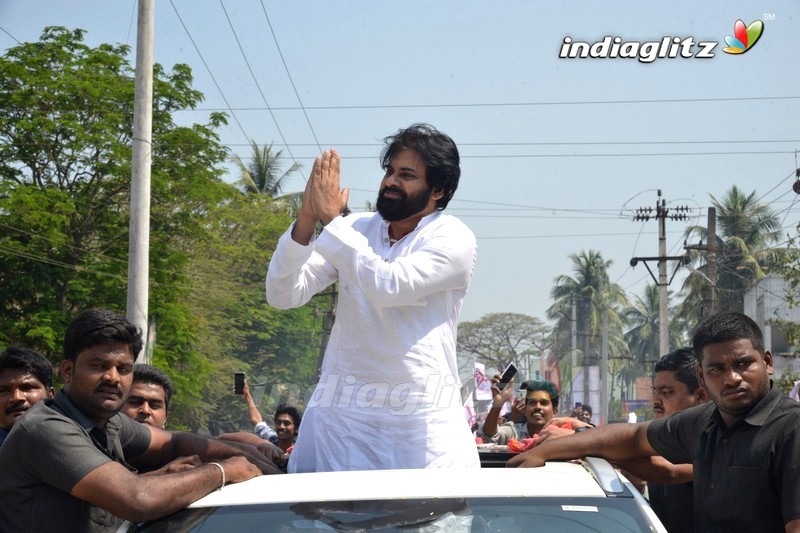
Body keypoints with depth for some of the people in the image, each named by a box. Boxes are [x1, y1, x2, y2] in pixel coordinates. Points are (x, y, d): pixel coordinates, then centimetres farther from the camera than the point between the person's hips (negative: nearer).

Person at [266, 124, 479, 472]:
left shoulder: (453, 239, -4)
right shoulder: (355, 231, 8)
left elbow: (388, 287, -21)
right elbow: (283, 295, 0)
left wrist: (331, 220, -18)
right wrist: (305, 222, -15)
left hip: (421, 416, -3)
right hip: (341, 408, 3)